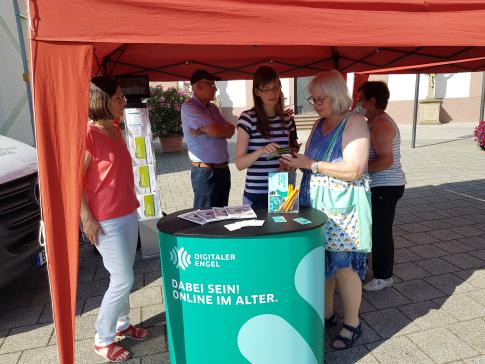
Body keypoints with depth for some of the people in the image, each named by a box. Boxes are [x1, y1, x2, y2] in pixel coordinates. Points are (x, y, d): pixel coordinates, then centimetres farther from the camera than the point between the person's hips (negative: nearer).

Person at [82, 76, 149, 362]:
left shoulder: (115, 130, 10)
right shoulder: (89, 134, -16)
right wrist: (87, 218, -17)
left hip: (128, 214, 8)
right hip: (107, 220, -8)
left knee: (124, 277, 16)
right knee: (124, 280, -1)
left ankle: (122, 324, 34)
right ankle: (103, 339, 18)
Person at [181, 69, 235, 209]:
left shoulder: (213, 108, 15)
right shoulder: (189, 107, -10)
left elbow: (230, 131, 4)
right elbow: (215, 131, -19)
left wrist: (204, 131, -12)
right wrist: (226, 128, 3)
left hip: (223, 169, 8)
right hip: (205, 172, -8)